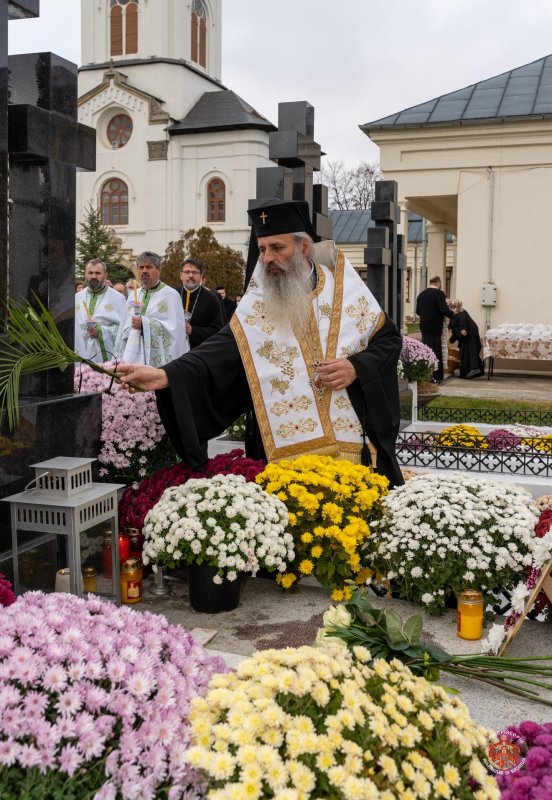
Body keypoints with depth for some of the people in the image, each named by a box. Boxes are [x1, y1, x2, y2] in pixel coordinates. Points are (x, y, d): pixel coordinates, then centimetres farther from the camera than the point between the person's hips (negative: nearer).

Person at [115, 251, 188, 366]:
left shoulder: (171, 295, -1)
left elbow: (174, 328, -12)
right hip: (133, 357, 5)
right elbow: (125, 327, 21)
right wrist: (121, 356, 16)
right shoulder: (133, 295, 19)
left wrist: (144, 324, -15)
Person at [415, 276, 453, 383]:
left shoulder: (421, 294, 9)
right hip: (435, 326, -6)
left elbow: (418, 311, 15)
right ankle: (436, 376, -2)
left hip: (424, 326, 6)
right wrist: (452, 315, 1)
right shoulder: (439, 293, -10)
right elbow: (444, 309, -17)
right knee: (436, 350, -2)